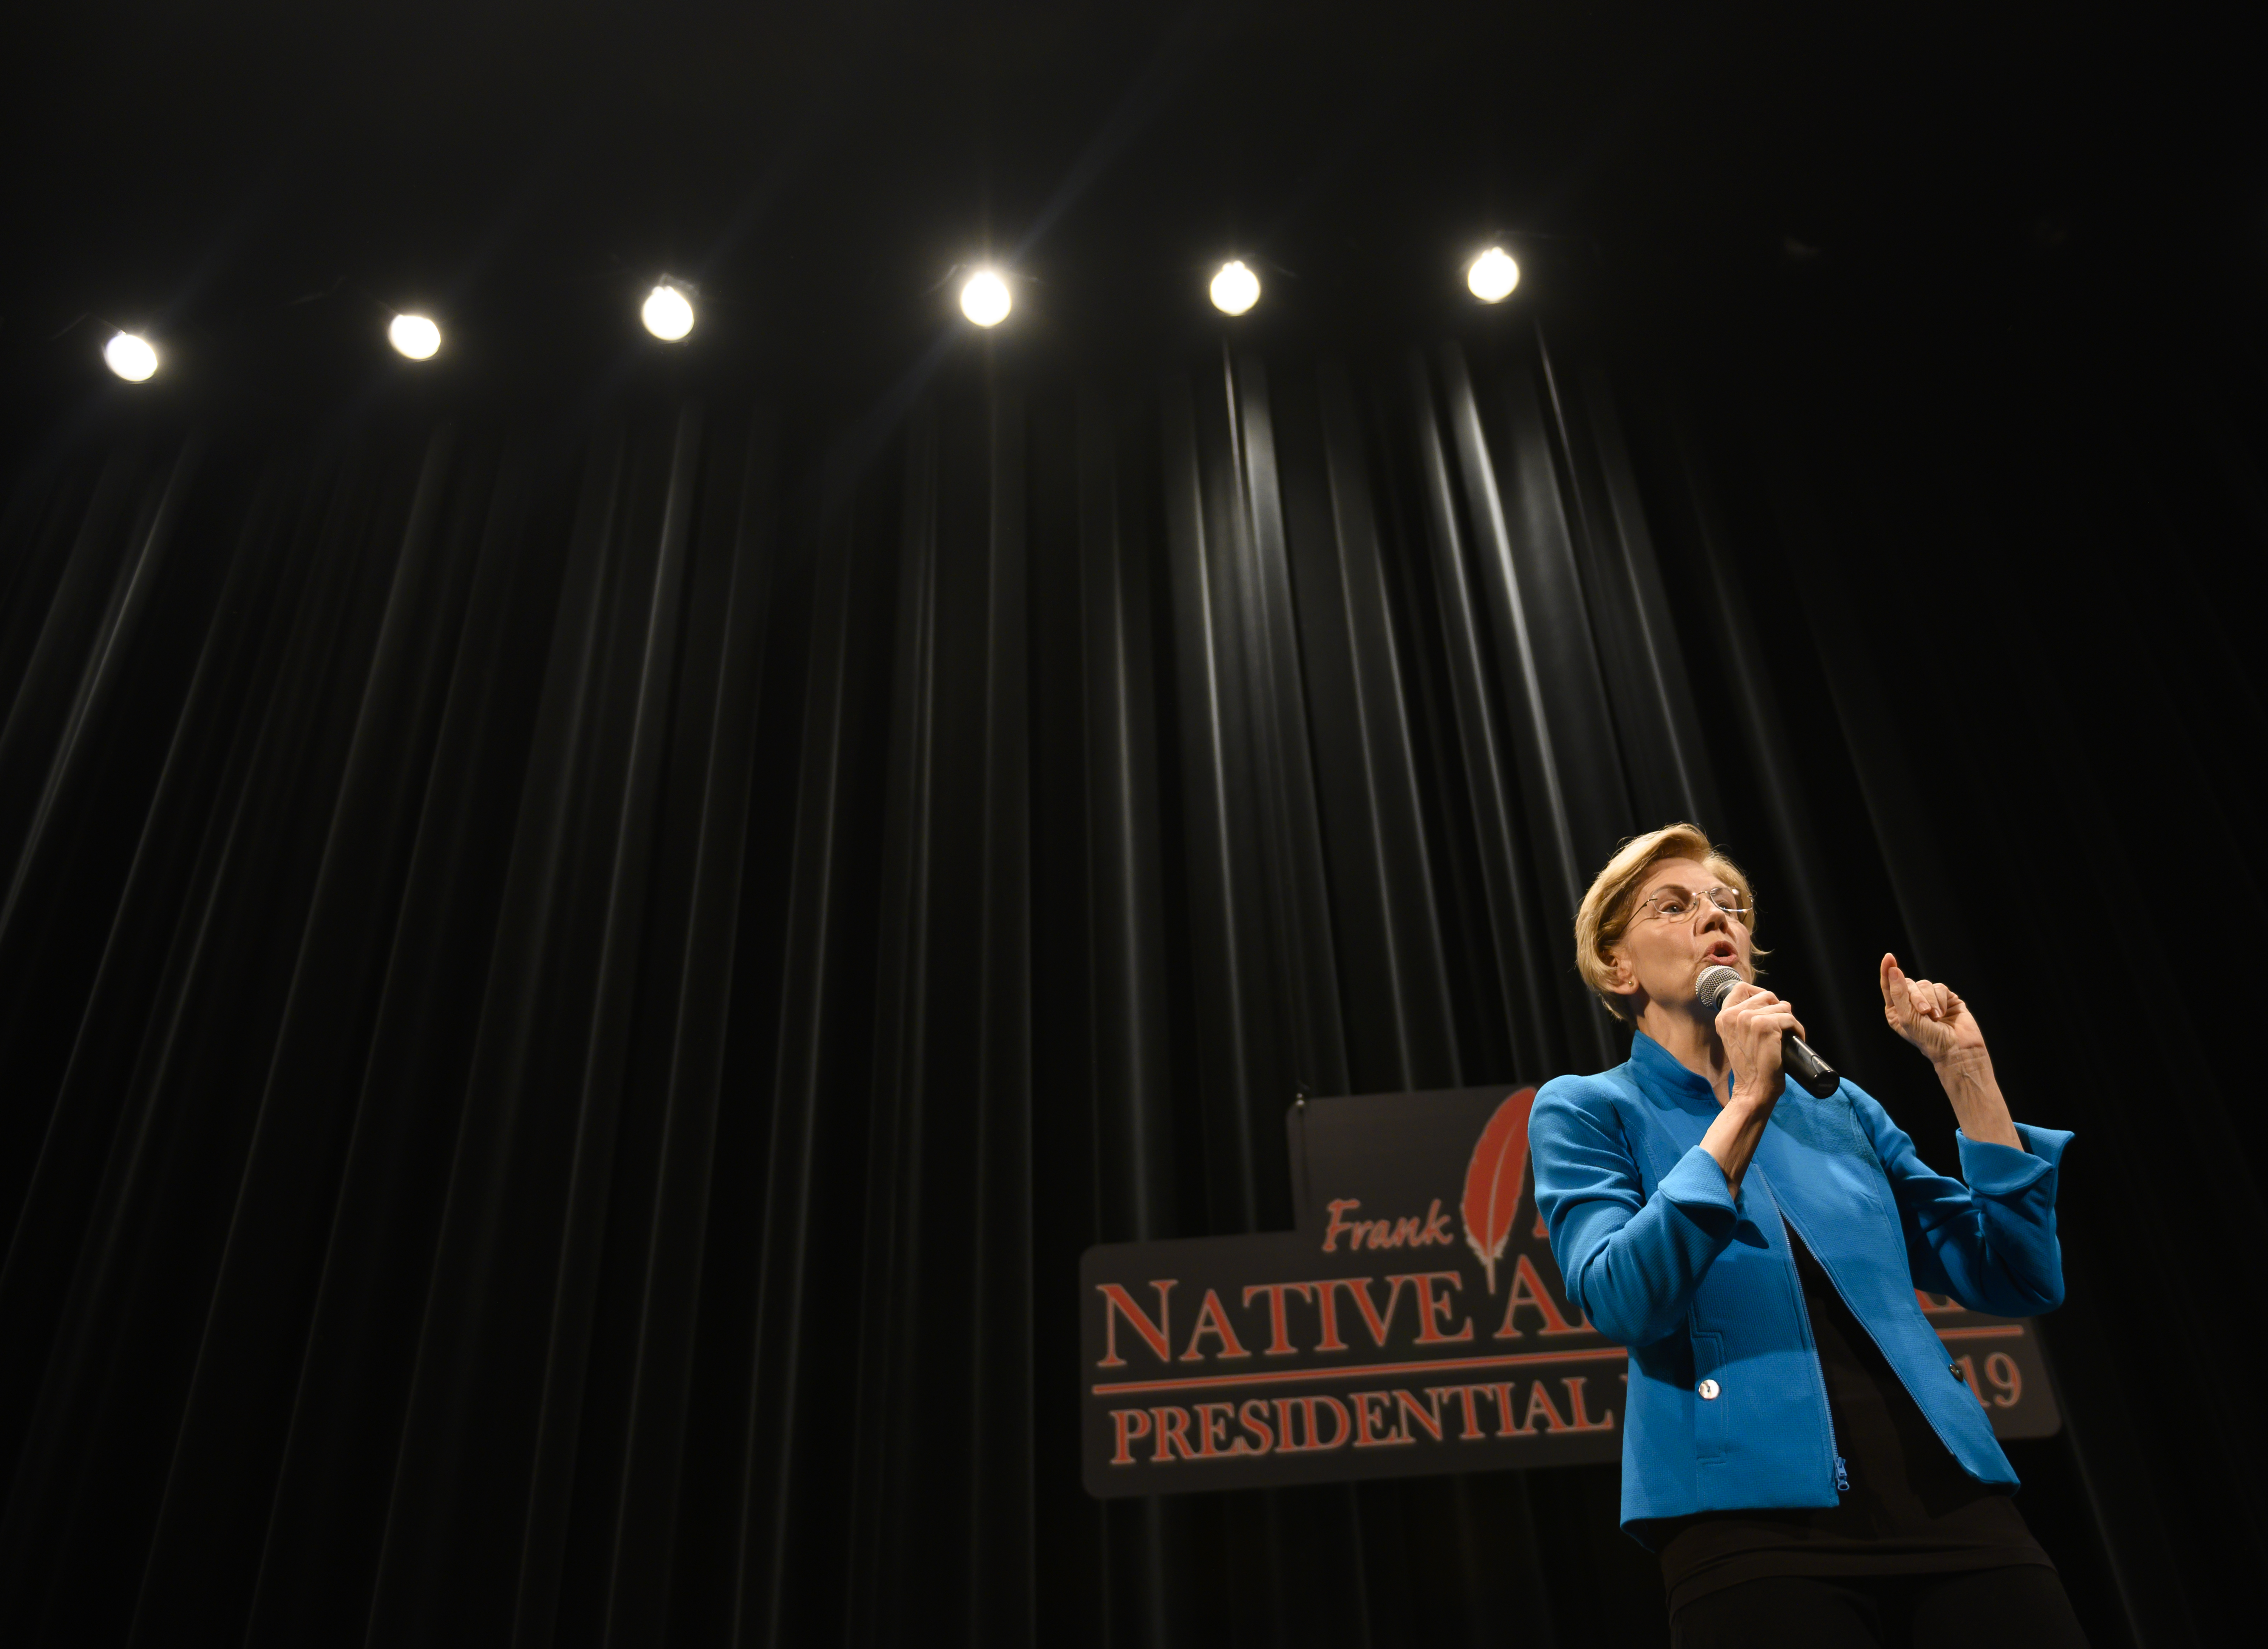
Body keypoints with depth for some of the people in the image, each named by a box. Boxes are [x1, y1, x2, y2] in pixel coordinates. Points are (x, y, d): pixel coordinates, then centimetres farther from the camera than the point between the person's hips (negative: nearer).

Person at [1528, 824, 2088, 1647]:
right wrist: (1747, 1105, -16)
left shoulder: (1838, 1107, 17)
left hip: (1957, 1502, 5)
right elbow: (1620, 1302, -14)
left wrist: (1965, 1070, 7)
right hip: (1761, 1519, -4)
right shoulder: (1585, 1109, 4)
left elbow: (2021, 1284, 12)